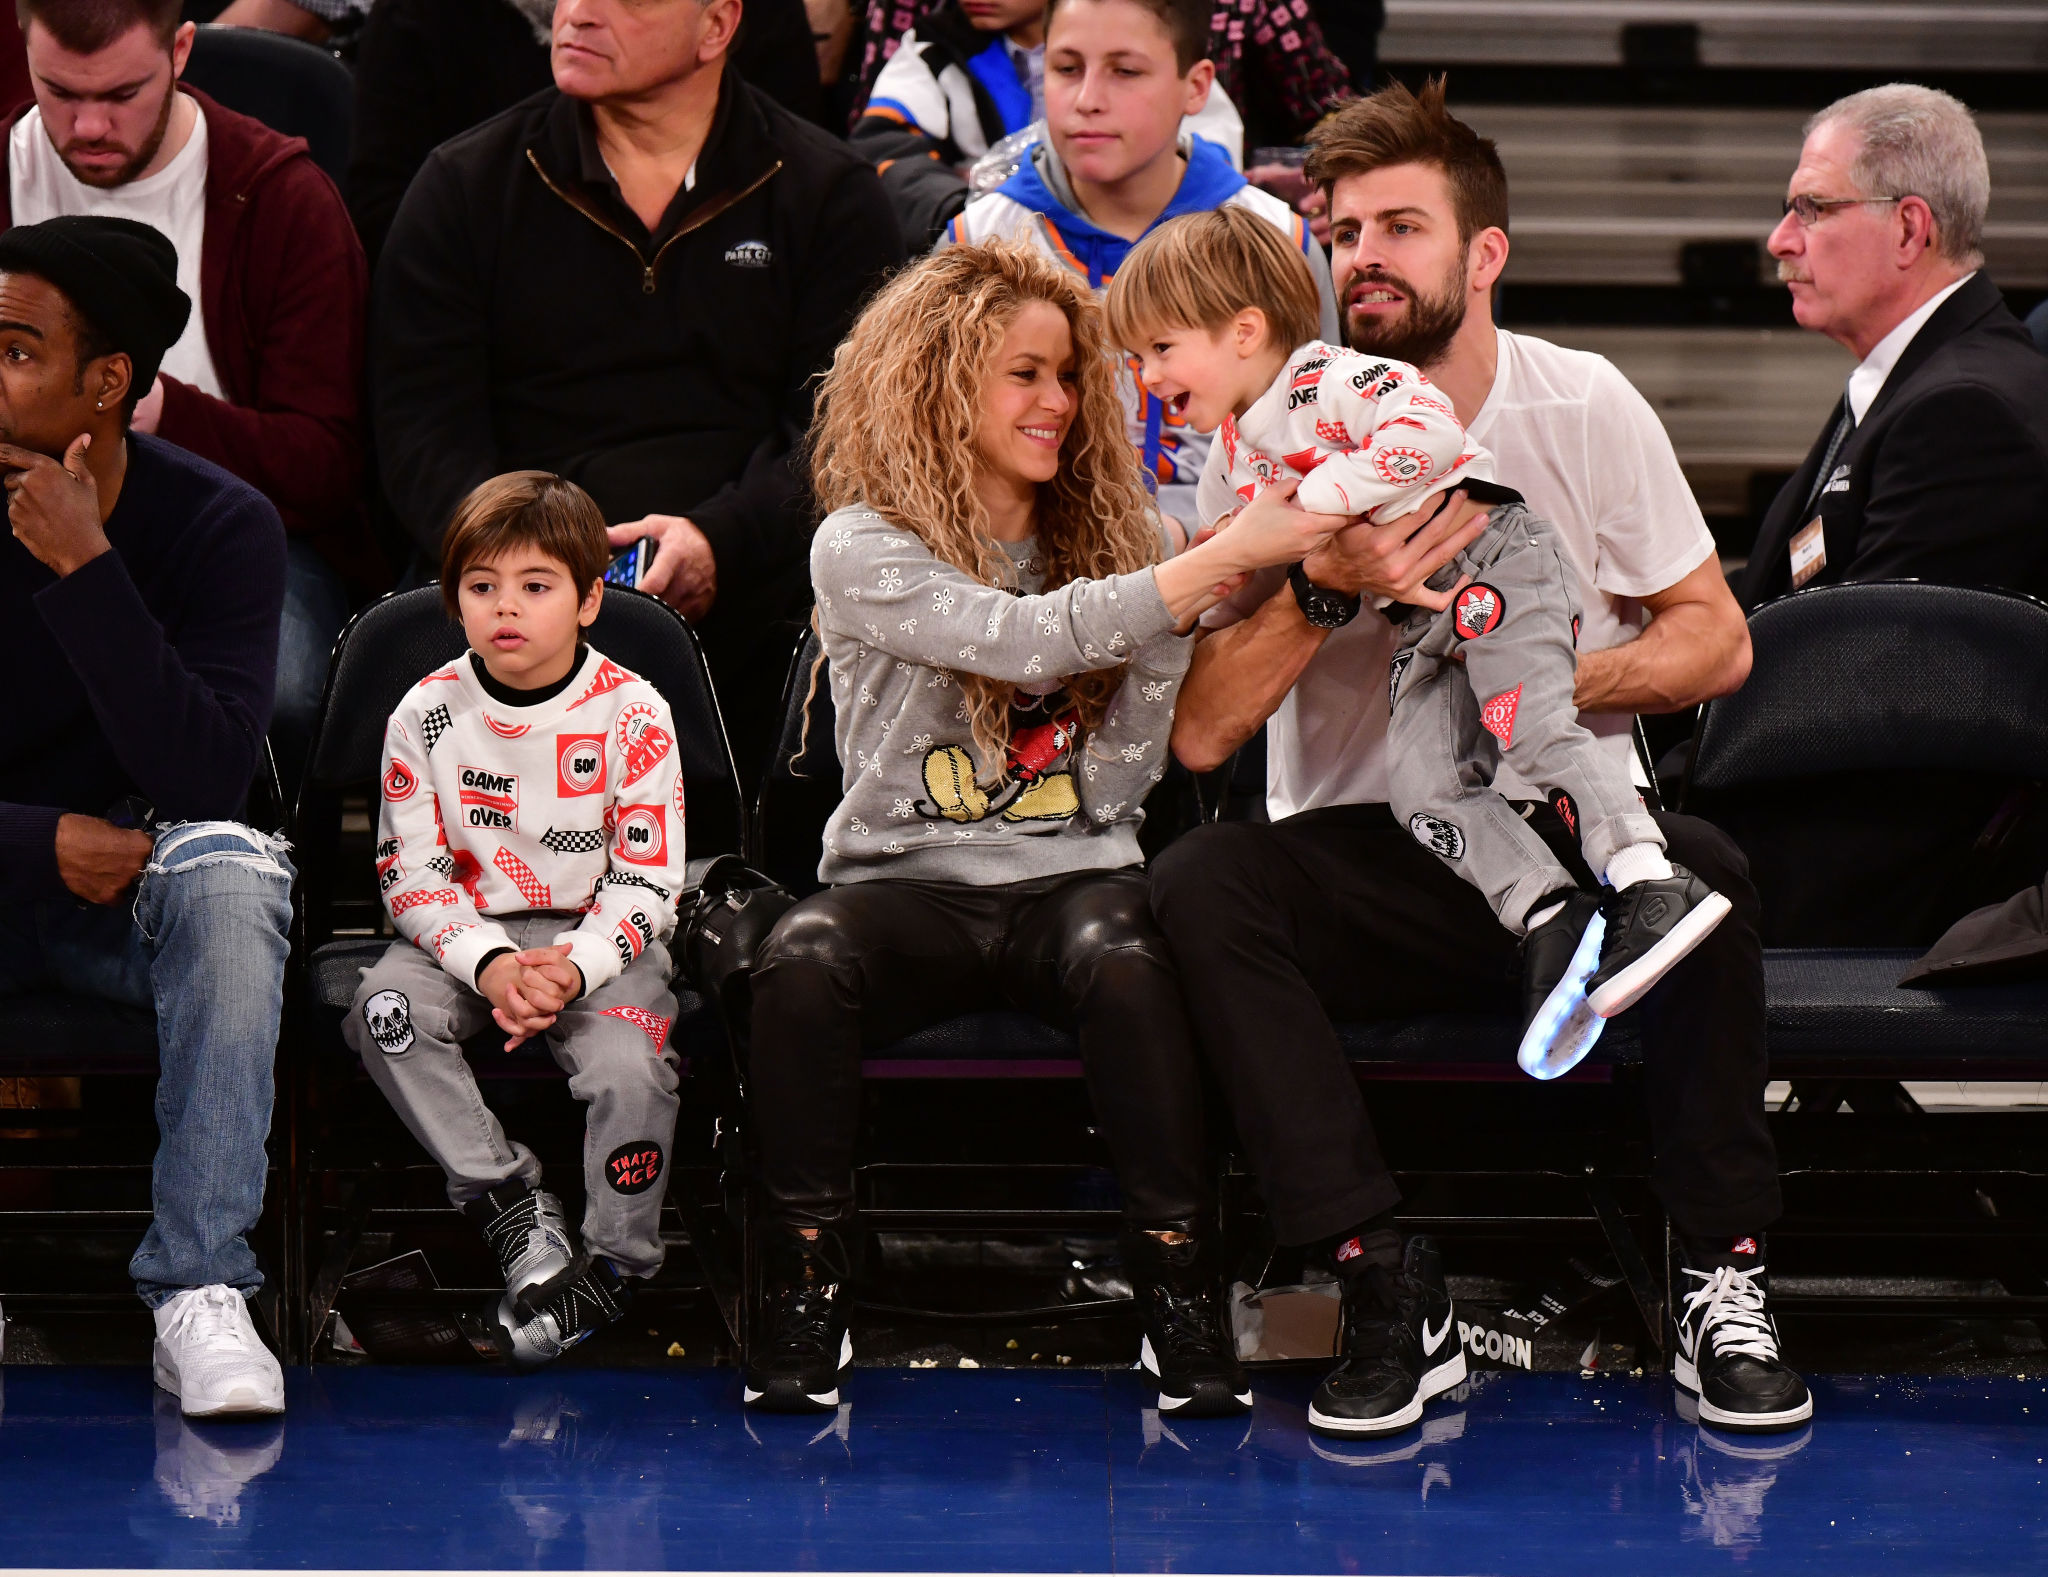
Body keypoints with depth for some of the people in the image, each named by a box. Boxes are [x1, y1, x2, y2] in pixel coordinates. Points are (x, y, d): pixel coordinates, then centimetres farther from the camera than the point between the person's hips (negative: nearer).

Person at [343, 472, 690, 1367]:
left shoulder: (632, 714, -6)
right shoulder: (427, 715, -1)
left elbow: (647, 880, -5)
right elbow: (412, 874, -2)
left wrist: (573, 967, -23)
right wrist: (488, 964, -20)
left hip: (599, 940, -2)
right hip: (466, 935, 2)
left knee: (629, 1064, -30)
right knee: (384, 1009, -28)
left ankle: (615, 1262, -7)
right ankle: (512, 1207, -19)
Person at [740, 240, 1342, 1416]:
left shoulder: (1105, 534, 12)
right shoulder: (863, 550, -2)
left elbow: (1123, 775, 7)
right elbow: (1025, 639, -20)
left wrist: (1181, 611, -7)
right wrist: (1229, 554, -22)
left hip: (1074, 876, 2)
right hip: (910, 879, -2)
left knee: (1122, 957, -34)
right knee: (802, 961, -35)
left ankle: (1181, 1287, -27)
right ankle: (806, 1290, -22)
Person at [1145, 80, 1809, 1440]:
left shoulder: (1585, 408, 0)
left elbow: (1717, 641, 3)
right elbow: (1201, 734, -7)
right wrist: (1324, 585, -22)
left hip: (1563, 833, 0)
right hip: (1359, 859, 0)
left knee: (1705, 871, -32)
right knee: (1199, 882, -30)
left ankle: (1723, 1285, -17)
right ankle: (1386, 1282, -26)